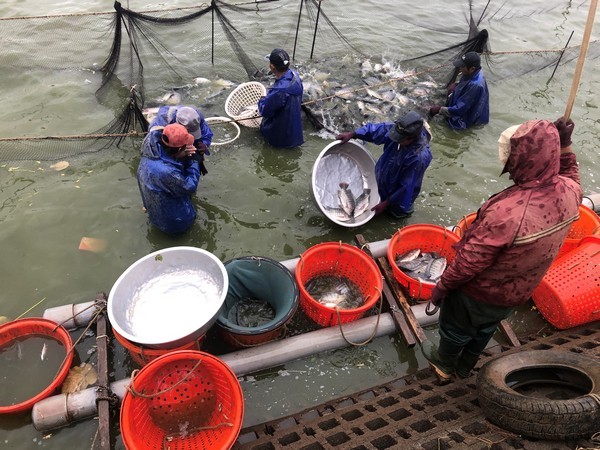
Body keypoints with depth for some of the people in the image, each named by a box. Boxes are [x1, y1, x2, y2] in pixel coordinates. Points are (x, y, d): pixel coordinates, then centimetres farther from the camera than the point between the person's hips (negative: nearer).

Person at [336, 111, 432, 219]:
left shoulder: (419, 157, -41)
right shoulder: (398, 129, -26)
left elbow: (407, 187, -30)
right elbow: (376, 129, -8)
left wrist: (386, 203, -23)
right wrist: (352, 134, -19)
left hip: (399, 193, -6)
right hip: (382, 181, 6)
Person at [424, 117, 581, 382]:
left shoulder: (507, 212, -42)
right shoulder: (570, 192, -19)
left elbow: (470, 261, -29)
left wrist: (441, 286, -14)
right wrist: (565, 145, 1)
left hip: (480, 292, -6)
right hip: (518, 292, 7)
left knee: (455, 329, 25)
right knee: (485, 330, 33)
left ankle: (444, 365, 53)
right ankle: (465, 367, 58)